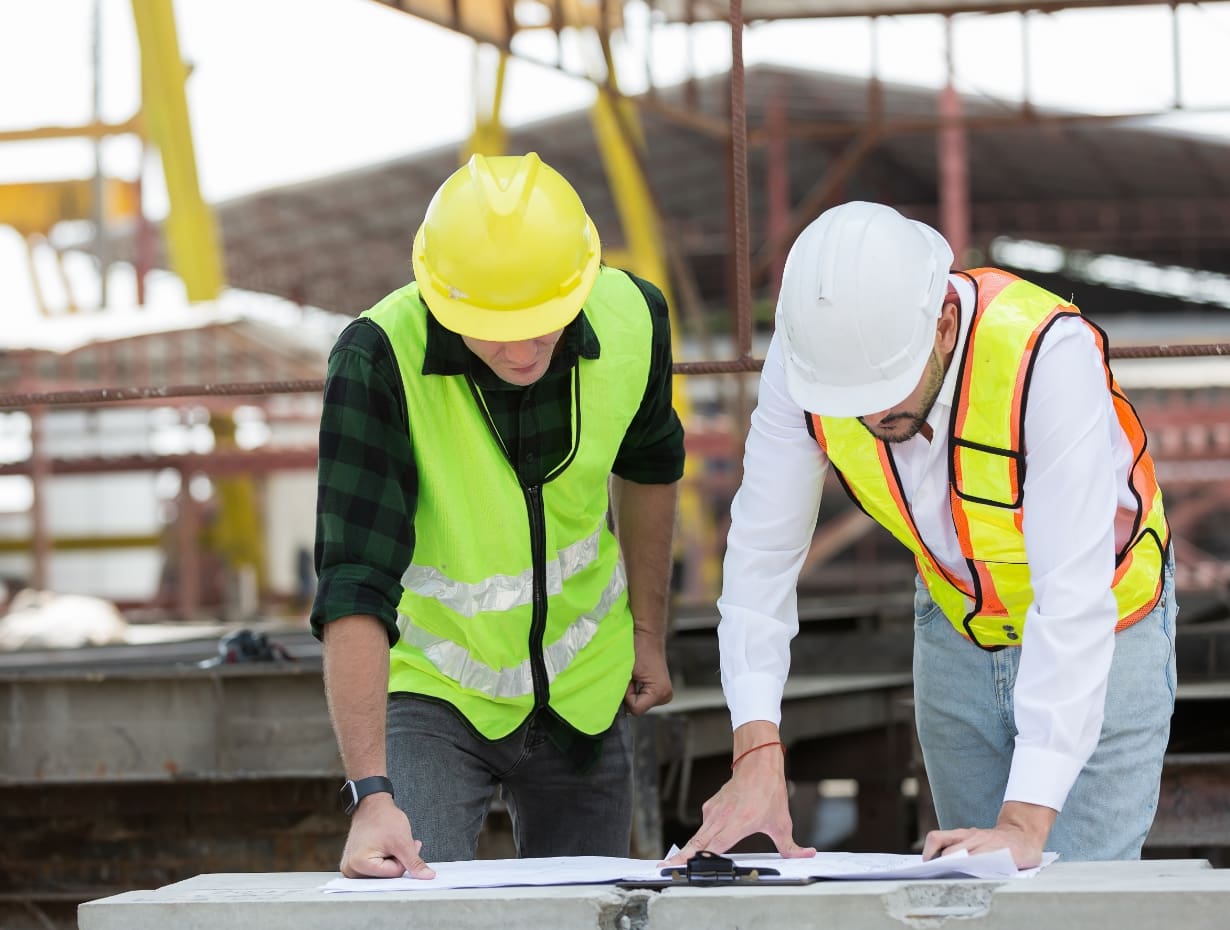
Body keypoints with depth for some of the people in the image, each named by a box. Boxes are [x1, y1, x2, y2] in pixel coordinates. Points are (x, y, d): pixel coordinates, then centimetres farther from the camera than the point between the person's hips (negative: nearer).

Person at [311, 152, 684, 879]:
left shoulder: (631, 320, -17)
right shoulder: (379, 358, -29)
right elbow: (355, 588, -33)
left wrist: (649, 632, 11)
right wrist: (371, 792, -39)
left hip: (583, 688, 4)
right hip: (433, 689, -3)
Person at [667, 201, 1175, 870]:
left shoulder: (1049, 355, -36)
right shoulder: (804, 354, -23)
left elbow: (1074, 597, -39)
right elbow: (762, 554, -17)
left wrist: (1026, 822, -44)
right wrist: (757, 753, -30)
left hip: (1104, 634, -4)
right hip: (956, 632, 4)